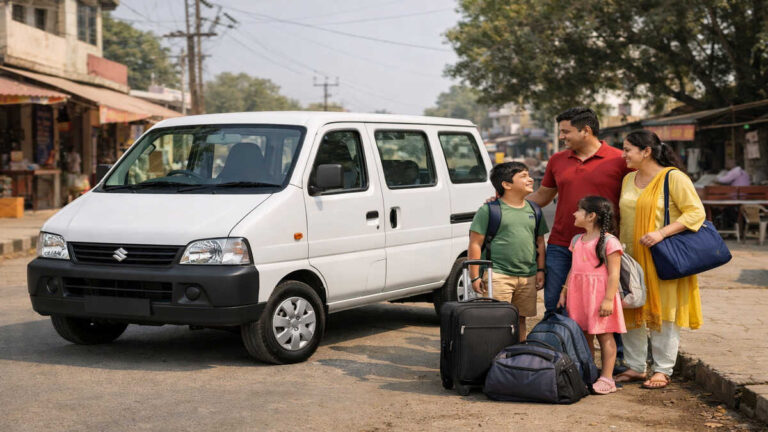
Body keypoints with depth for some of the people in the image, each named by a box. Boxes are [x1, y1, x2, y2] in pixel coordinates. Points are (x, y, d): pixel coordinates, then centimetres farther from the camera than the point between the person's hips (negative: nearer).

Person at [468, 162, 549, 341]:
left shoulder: (533, 210, 14)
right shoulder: (488, 210, -4)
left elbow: (539, 242, 21)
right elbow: (475, 244, -5)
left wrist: (540, 270, 13)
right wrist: (475, 277, -9)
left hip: (528, 276, 5)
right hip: (498, 274, -5)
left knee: (520, 320, 12)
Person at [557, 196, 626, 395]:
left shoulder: (609, 242, -10)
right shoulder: (577, 241, 13)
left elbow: (613, 273, -13)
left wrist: (608, 299, -18)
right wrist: (564, 293, 17)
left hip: (600, 296, -7)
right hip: (579, 295, 7)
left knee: (604, 335, 0)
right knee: (583, 335, 9)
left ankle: (606, 377, 3)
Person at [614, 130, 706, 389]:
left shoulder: (673, 178, -9)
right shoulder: (629, 180, 13)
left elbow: (696, 212, -15)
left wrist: (661, 233, -23)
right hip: (632, 258, 7)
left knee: (663, 313, 0)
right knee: (630, 312, 7)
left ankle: (662, 371, 8)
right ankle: (635, 367, 18)